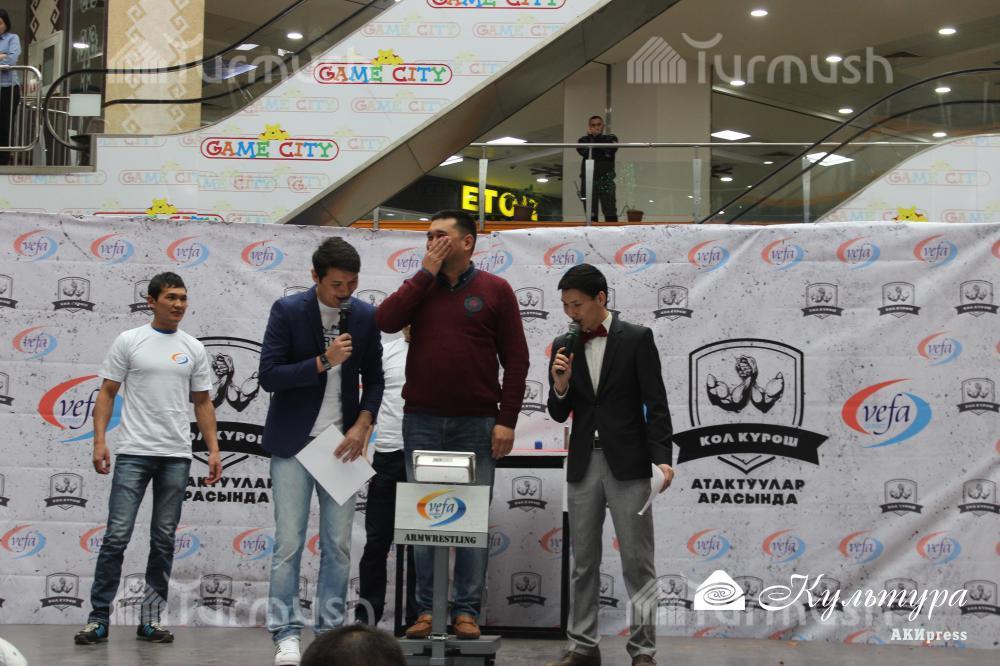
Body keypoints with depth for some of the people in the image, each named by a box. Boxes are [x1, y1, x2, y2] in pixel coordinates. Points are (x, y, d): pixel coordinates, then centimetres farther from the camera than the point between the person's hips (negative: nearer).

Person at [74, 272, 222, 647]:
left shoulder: (193, 348, 9)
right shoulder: (129, 341, 0)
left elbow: (202, 403, 12)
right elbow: (107, 394, 0)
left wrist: (213, 450, 4)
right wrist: (99, 440, -11)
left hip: (177, 456, 3)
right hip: (133, 453, -3)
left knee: (164, 541, 7)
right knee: (117, 536, -7)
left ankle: (150, 618, 14)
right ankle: (98, 618, 0)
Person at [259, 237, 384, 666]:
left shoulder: (365, 316, 3)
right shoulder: (287, 311, -7)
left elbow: (374, 378, 11)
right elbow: (268, 376, -12)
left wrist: (362, 426, -4)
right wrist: (323, 362, -21)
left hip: (342, 444, 3)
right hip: (293, 443, -3)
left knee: (339, 544, 5)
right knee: (288, 542, -4)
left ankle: (331, 631, 13)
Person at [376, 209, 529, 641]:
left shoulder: (494, 291, 2)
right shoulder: (420, 288, 11)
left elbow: (516, 359, 0)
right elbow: (385, 321, -7)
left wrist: (507, 420, -7)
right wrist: (426, 273, -6)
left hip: (476, 424, -2)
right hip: (421, 422, 3)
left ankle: (467, 612, 8)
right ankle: (426, 610, 12)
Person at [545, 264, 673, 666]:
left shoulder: (637, 339, -4)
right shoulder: (564, 346, 7)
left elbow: (656, 404, -6)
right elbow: (559, 414, 8)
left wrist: (662, 459, -15)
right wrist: (560, 384, -12)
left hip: (627, 465, -4)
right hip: (582, 466, 4)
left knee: (637, 561, -2)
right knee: (583, 562, 9)